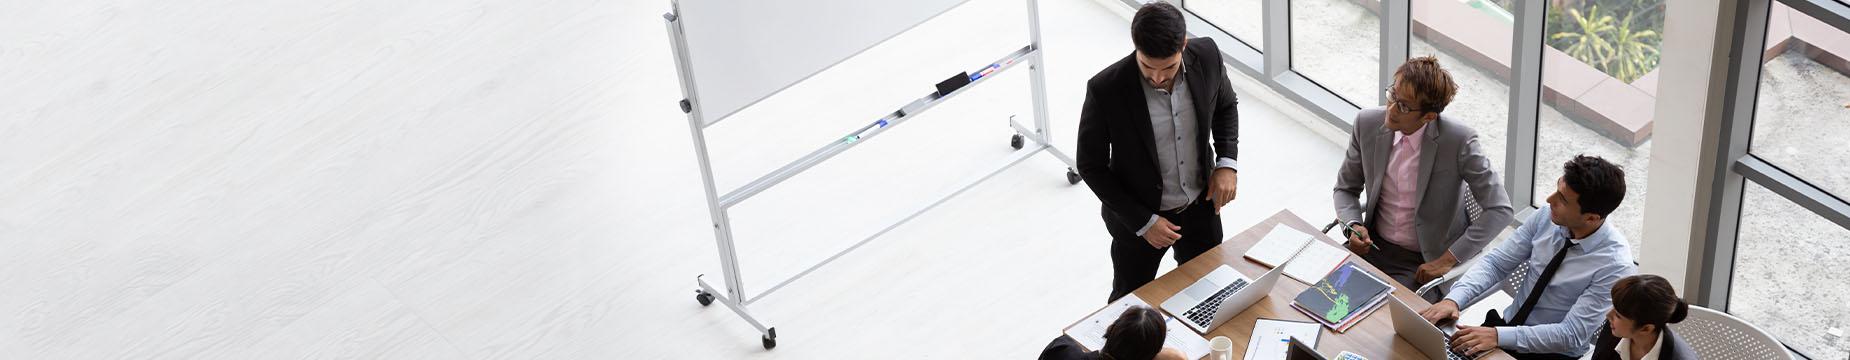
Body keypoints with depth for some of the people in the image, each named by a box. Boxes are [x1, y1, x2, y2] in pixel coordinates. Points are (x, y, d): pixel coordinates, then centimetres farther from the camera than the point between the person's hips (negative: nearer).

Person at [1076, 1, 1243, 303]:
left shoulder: (1206, 55, -20)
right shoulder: (1105, 90, -31)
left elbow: (1225, 105, 4)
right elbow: (1092, 167, -17)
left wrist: (1227, 162, -11)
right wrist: (1143, 222, -19)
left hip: (1201, 206, 4)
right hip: (1137, 216, -3)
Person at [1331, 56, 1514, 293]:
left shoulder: (1458, 140, -18)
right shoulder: (1368, 124, -5)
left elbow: (1500, 209, -16)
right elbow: (1346, 188, 11)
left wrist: (1448, 260, -19)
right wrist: (1353, 226, -10)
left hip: (1424, 264, -5)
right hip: (1373, 246, 5)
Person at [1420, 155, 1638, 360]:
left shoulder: (1614, 265, -21)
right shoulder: (1546, 217, -7)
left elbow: (1571, 335, -22)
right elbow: (1496, 263, -3)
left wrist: (1498, 336, -30)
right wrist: (1454, 299, -20)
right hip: (1506, 325, 5)